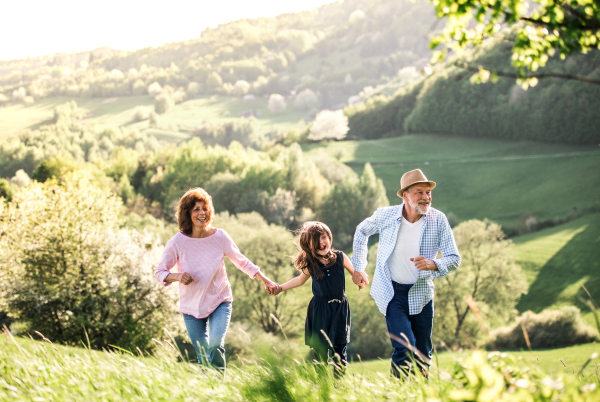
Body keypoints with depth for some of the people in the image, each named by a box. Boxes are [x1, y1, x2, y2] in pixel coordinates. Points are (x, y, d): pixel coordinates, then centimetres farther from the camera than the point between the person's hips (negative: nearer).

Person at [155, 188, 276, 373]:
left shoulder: (219, 236, -11)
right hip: (192, 306, 1)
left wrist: (265, 280, -3)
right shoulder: (177, 242, -13)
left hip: (220, 301, -1)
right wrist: (178, 276, -27)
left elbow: (241, 261, 3)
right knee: (203, 356, 6)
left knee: (215, 344, -23)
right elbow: (160, 273, -6)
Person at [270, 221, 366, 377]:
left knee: (339, 347, -7)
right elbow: (300, 280, 21)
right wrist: (280, 287, 15)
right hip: (319, 310, 1)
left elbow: (355, 273, 11)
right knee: (320, 349, 1)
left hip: (339, 308, -1)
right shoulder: (310, 265, 0)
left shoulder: (340, 257, -3)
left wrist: (361, 281, -10)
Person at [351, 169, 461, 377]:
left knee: (424, 354, 10)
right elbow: (362, 231, 12)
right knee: (405, 347, -17)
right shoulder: (385, 216, -10)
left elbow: (454, 259, -6)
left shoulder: (438, 220, -9)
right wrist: (358, 267, 15)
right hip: (392, 292, -2)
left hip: (421, 293, 2)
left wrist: (433, 264, -28)